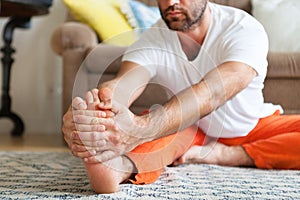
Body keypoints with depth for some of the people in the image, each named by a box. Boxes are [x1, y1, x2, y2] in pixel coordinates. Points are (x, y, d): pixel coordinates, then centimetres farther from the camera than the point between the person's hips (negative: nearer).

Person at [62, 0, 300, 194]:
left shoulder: (245, 30, -27)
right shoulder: (152, 42, -17)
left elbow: (212, 92, -46)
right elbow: (122, 84, -37)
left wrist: (142, 129, -62)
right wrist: (91, 114, -62)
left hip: (252, 127, 0)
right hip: (193, 131, 1)